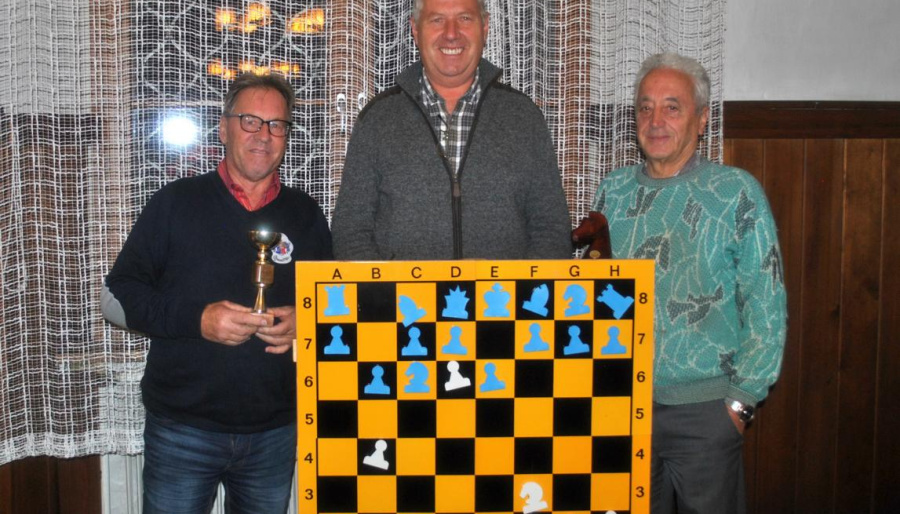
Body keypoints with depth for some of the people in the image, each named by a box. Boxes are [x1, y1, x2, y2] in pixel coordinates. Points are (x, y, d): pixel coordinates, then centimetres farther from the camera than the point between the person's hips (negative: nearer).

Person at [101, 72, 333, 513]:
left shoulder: (305, 215, 6)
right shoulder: (176, 203, -1)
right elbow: (115, 298, -3)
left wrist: (305, 323, -9)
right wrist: (197, 319, -18)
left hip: (276, 431, 3)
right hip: (182, 428, -2)